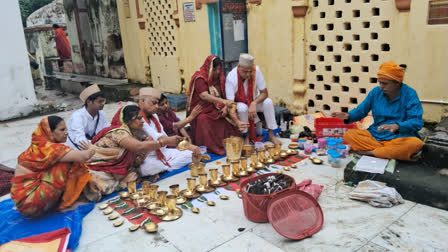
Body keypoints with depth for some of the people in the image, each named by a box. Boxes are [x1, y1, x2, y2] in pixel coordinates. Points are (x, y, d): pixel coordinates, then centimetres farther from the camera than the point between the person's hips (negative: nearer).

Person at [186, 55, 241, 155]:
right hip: (201, 110, -6)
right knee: (203, 120, -34)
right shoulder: (200, 78, -10)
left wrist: (226, 107, -18)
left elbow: (225, 95, 4)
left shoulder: (220, 78, 10)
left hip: (217, 109, 6)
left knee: (230, 117, -18)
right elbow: (204, 96, -25)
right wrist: (223, 101, -37)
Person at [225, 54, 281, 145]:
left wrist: (254, 103, -35)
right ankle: (246, 136, -13)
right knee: (242, 108, -35)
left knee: (268, 102, -25)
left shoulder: (256, 70, -23)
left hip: (254, 101, 3)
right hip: (239, 103, -3)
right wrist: (237, 121, -49)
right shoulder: (231, 78, -30)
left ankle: (271, 135, -11)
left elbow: (264, 93, -15)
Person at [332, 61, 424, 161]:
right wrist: (348, 116, -13)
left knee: (416, 143, -35)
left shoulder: (409, 94, -7)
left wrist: (397, 126, -35)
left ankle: (371, 152, -23)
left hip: (399, 138, -3)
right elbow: (361, 110, 11)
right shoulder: (375, 92, 3)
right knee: (348, 135, -18)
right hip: (375, 135, 3)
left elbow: (417, 122, -15)